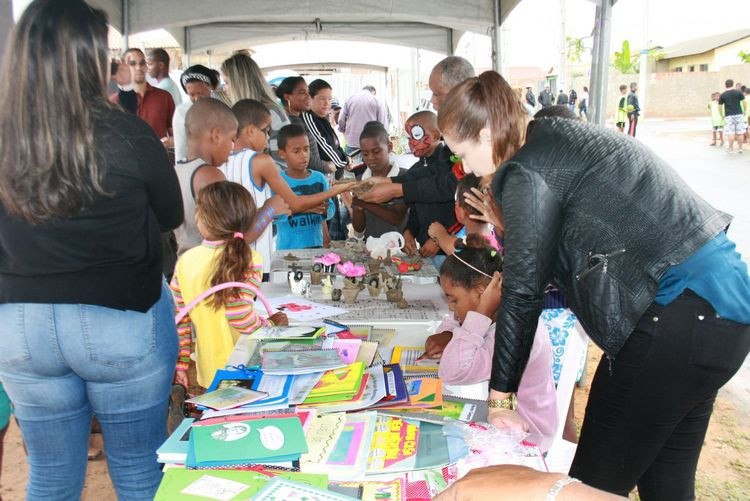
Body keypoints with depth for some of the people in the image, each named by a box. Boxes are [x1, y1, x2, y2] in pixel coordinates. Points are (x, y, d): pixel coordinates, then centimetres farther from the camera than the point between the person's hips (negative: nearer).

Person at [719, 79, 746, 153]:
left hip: (729, 116, -1)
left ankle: (731, 149, -1)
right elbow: (744, 102, -1)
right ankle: (740, 148, 12)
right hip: (739, 114, 1)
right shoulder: (738, 92, 1)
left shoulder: (722, 95, 1)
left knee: (731, 133, -1)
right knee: (740, 133, 8)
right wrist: (744, 111, 12)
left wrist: (722, 115, 15)